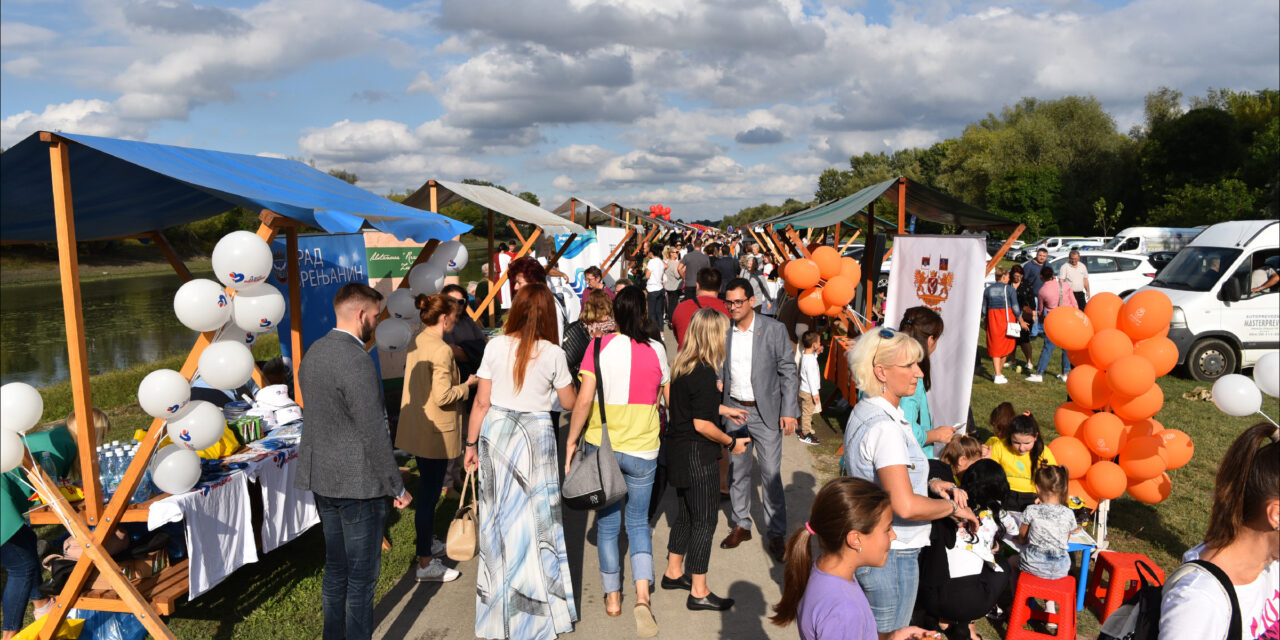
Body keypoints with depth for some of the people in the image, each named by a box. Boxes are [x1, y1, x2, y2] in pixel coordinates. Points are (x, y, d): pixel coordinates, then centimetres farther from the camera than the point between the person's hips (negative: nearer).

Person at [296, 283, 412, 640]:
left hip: (323, 477, 9)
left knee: (335, 568, 21)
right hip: (358, 482, -9)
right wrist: (397, 488, -13)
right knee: (362, 576, 5)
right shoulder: (356, 360, -21)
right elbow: (374, 433, -21)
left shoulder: (312, 353, 7)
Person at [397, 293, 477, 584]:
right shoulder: (441, 351, -22)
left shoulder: (415, 343, 6)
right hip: (436, 432, -9)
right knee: (429, 494, 0)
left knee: (427, 490, 23)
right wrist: (467, 385, -9)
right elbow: (443, 396, -24)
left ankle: (428, 543, 40)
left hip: (417, 427, 9)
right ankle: (425, 563, 11)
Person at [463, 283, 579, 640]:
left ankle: (498, 607, 31)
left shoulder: (495, 346, -6)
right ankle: (539, 606, 21)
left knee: (499, 515, 15)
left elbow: (481, 401, -2)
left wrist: (471, 444, 7)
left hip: (495, 432, 2)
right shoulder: (552, 353, -9)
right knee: (534, 517, 9)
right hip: (535, 435, -2)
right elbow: (569, 402, 2)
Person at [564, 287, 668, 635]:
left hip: (601, 446, -1)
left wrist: (571, 440, -3)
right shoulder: (656, 349, -4)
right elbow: (669, 398, 6)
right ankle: (642, 594, -2)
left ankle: (613, 597, 25)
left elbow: (583, 400, -13)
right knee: (638, 522, 15)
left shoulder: (600, 345, -10)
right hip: (642, 449, 1)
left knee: (607, 523, 15)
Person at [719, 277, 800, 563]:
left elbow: (789, 372, -5)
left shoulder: (774, 329, -7)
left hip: (766, 412, -3)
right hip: (734, 410, 3)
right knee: (737, 471, 12)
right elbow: (719, 373, 7)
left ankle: (776, 533, 14)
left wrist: (789, 411, -10)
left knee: (771, 474, 0)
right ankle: (741, 525, 28)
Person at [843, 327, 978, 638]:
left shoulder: (864, 410, 5)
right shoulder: (885, 428, -27)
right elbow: (906, 506, -34)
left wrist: (930, 483, 6)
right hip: (890, 555, -9)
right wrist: (953, 506, -17)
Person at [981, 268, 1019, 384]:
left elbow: (984, 308, 8)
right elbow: (1015, 307, -5)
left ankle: (997, 375, 0)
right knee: (1005, 346, 13)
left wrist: (984, 321, 21)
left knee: (995, 348, 6)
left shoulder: (988, 289, 4)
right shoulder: (1010, 289, -6)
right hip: (1007, 318, -2)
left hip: (992, 318, 3)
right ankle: (999, 373, 19)